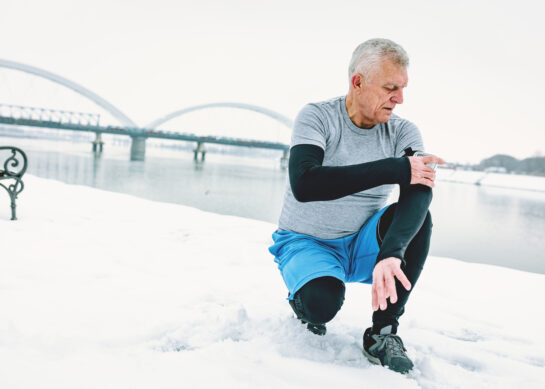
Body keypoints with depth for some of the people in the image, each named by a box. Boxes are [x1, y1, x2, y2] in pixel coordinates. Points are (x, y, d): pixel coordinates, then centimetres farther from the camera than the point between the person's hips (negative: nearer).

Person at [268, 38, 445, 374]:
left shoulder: (403, 132, -6)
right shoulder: (317, 117, -15)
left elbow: (419, 192, -24)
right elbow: (303, 185, -32)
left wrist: (392, 252, -45)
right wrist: (395, 169, -33)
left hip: (361, 245, 3)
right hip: (305, 244, -3)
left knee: (417, 215, -25)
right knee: (324, 303, -33)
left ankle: (384, 333, -16)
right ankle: (305, 295, 6)